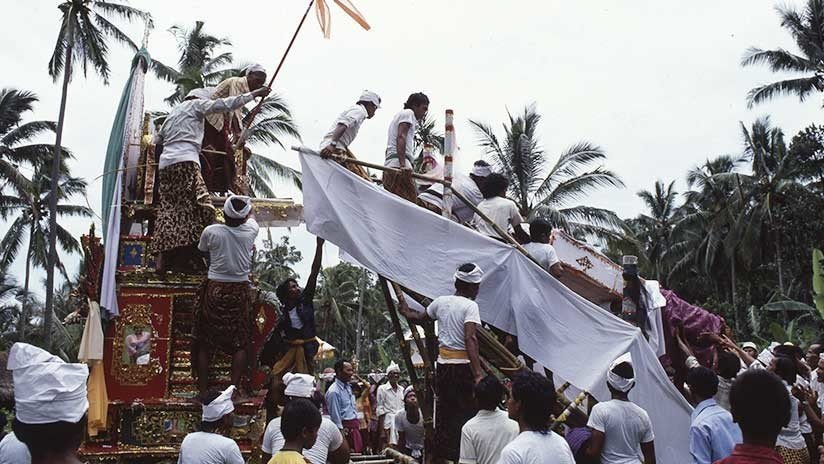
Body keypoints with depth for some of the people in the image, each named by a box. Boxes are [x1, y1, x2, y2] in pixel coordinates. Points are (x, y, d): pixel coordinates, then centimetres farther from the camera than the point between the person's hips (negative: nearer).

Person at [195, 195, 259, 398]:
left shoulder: (211, 231, -9)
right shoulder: (250, 231, -5)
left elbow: (202, 251, 11)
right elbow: (252, 216, 19)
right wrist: (245, 200, 38)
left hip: (214, 290, 0)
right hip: (240, 291, 0)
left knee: (206, 343, 11)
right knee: (241, 343, 10)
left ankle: (203, 388, 15)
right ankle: (235, 387, 9)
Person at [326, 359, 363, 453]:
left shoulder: (348, 386, 11)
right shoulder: (334, 391, -18)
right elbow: (335, 415, -17)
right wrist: (341, 432, -16)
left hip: (355, 425, 9)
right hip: (345, 427, -9)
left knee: (359, 451, 11)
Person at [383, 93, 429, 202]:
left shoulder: (398, 116, 35)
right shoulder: (408, 113, 7)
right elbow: (401, 137, -10)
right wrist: (403, 164, -21)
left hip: (389, 166, 10)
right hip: (398, 164, -10)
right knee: (411, 201, -20)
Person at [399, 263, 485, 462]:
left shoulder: (441, 302, 8)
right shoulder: (470, 306, -10)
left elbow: (420, 317, 25)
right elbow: (470, 339, -22)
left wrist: (406, 312, 47)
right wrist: (478, 373, -27)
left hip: (443, 364, 7)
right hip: (463, 365, -6)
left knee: (444, 413, 15)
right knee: (467, 414, -2)